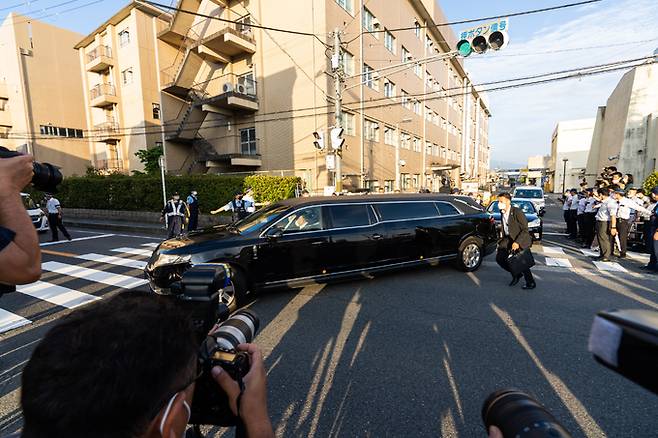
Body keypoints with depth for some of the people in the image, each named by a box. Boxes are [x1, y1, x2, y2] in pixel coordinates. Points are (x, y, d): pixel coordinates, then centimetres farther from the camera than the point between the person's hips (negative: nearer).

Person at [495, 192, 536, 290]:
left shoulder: (517, 212, -21)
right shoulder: (502, 213, 1)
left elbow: (525, 229, -20)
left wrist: (517, 242, -27)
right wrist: (501, 241, 8)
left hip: (521, 241, -7)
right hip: (509, 239, 7)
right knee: (499, 258, 3)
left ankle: (531, 283, 23)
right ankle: (516, 274, 23)